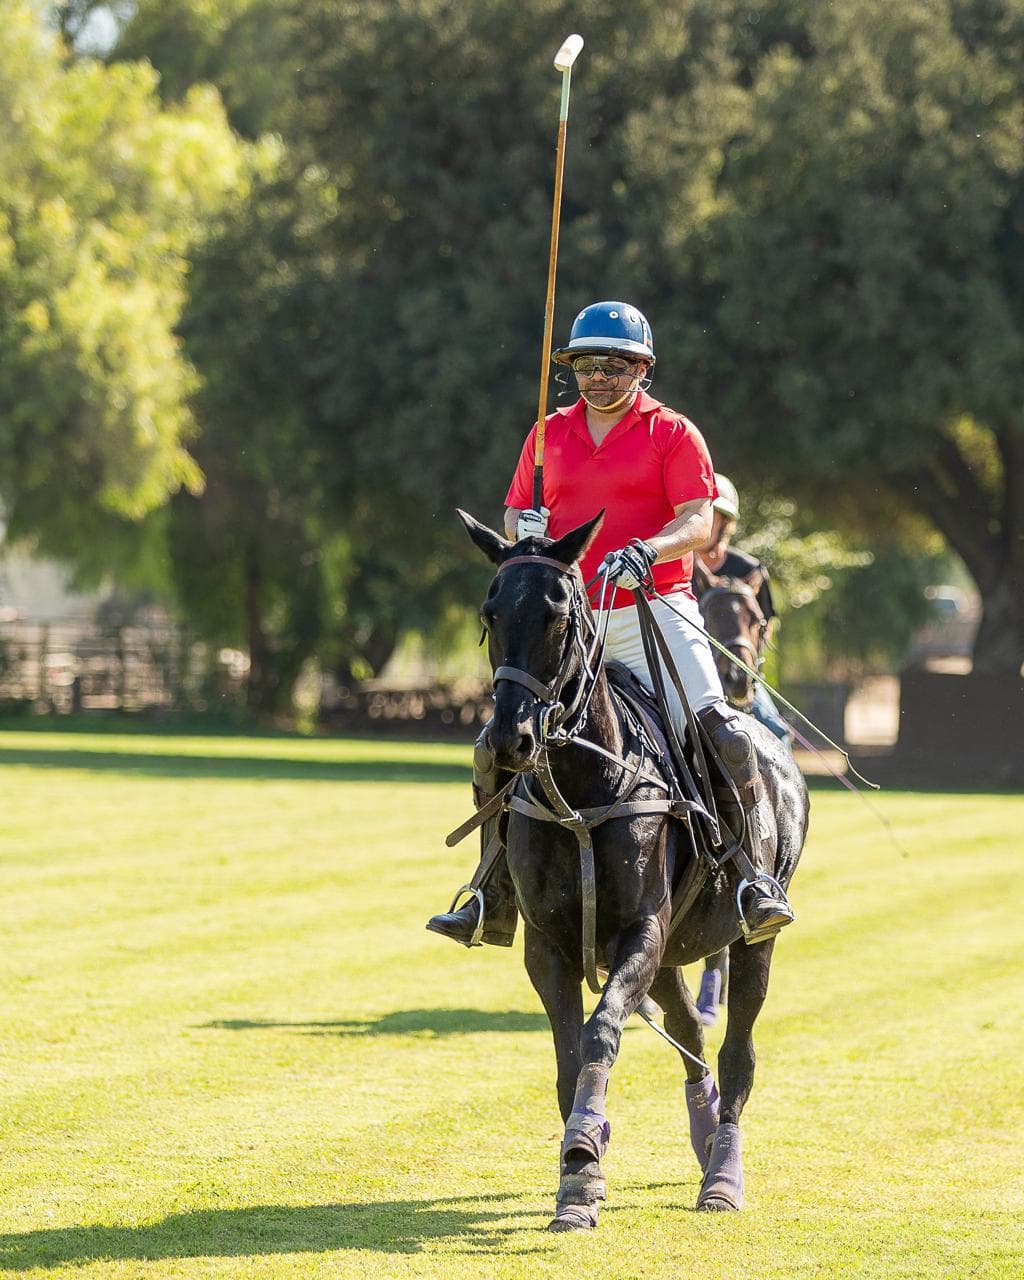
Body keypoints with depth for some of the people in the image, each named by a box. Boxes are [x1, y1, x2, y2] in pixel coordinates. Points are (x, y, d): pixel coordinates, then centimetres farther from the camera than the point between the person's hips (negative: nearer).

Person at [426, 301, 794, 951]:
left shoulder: (673, 433, 0)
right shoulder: (549, 434, 13)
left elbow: (699, 524, -10)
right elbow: (514, 512, 21)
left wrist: (647, 550, -29)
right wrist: (524, 525, -4)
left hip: (655, 614, -4)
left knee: (722, 735, -21)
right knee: (499, 746, -1)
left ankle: (756, 877, -14)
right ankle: (492, 901, 9)